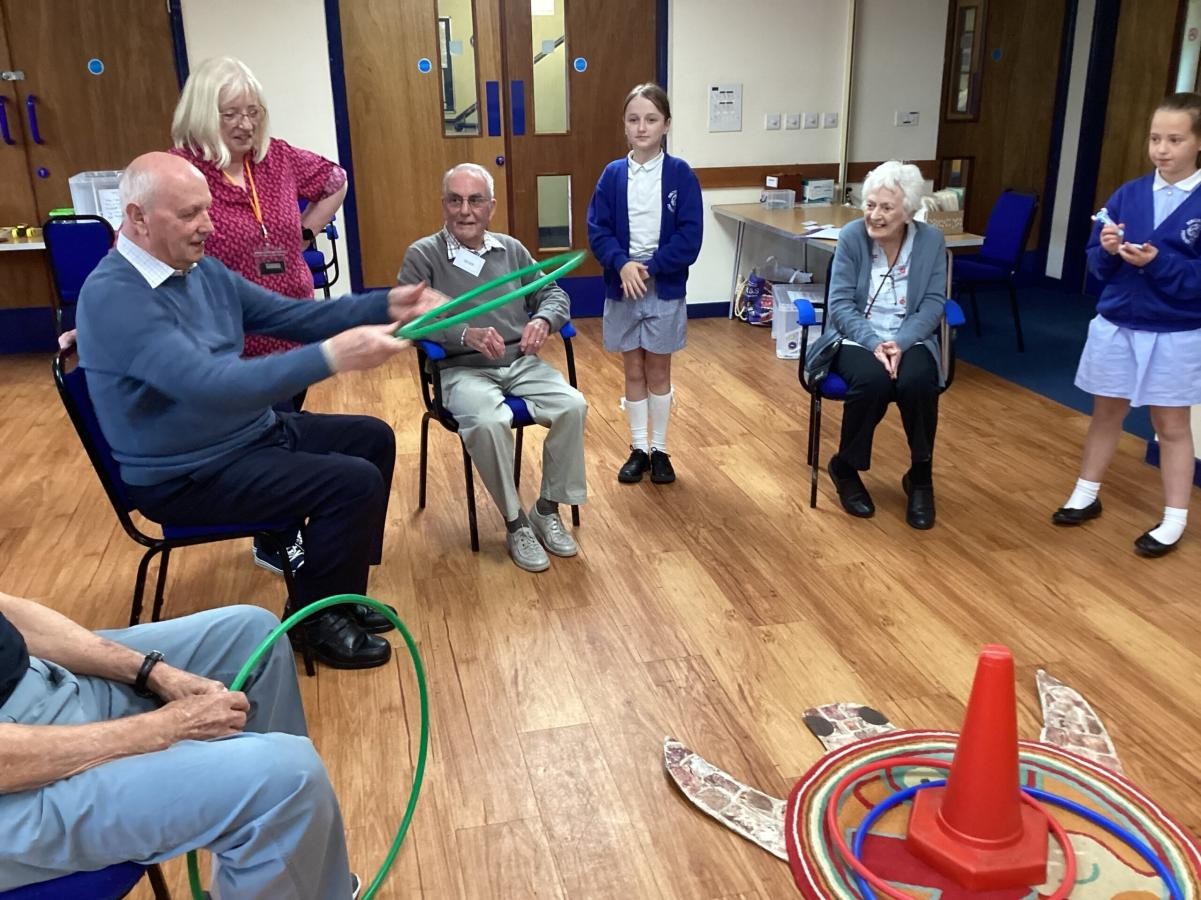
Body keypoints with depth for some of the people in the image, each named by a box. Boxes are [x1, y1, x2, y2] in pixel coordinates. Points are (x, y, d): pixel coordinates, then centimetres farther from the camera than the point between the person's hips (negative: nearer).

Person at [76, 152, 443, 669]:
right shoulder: (113, 297, -26)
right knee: (354, 482, -19)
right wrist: (332, 355, -45)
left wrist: (386, 305, -7)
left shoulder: (202, 270, 2)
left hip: (252, 432, 10)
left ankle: (340, 593, 22)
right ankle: (316, 619, 4)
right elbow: (212, 386, -37)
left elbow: (292, 316, 7)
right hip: (189, 475, -10)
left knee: (373, 437, 12)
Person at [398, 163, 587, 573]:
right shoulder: (423, 255, -1)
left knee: (573, 406, -22)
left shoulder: (511, 249, 13)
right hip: (462, 371, -4)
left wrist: (543, 320, -10)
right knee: (489, 422, -35)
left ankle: (547, 509, -3)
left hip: (522, 363, 4)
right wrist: (465, 335, -25)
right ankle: (515, 523, -13)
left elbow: (554, 294, 14)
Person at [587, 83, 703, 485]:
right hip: (622, 287, 2)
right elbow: (597, 230, -3)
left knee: (658, 371, 9)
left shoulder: (680, 174, -6)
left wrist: (650, 267, -18)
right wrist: (622, 265, -19)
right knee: (633, 372, 11)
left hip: (665, 288, -2)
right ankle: (638, 449, 23)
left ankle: (660, 450, 22)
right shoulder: (613, 174, 0)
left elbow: (689, 238, -10)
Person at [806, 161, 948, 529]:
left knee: (917, 383, -32)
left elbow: (933, 306, -4)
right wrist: (874, 343, -24)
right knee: (872, 381, -33)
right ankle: (846, 468, -6)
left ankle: (920, 476, -6)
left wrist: (900, 343, -21)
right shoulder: (851, 236, -6)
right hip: (857, 338, -1)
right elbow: (840, 305, -9)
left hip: (910, 340, 1)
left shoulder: (931, 240, -2)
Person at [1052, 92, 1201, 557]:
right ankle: (1086, 496, 32)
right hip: (1115, 325, 4)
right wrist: (1108, 250, -17)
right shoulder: (1127, 194, 1)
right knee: (1106, 413, 16)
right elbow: (1097, 265, 4)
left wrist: (1158, 262, -25)